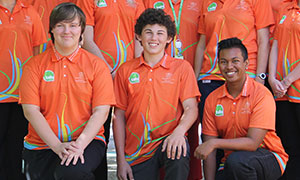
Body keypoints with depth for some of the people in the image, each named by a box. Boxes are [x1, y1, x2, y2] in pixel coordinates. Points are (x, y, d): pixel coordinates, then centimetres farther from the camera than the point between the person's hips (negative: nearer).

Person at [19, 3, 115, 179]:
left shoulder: (97, 65, 5)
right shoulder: (35, 65, 6)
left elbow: (101, 111, -3)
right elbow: (31, 110, -2)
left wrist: (80, 144, -18)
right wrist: (57, 145, -13)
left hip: (87, 140, -1)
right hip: (42, 144, 2)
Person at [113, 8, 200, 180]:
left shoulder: (182, 67, 5)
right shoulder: (126, 70, 10)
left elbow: (191, 108, -4)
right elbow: (119, 115, 9)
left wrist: (179, 131, -27)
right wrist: (121, 159, 1)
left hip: (167, 142, -1)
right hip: (135, 151, 1)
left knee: (179, 152, -33)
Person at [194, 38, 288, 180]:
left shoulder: (261, 94, -14)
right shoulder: (212, 99, 1)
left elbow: (252, 143, -21)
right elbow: (209, 151, -1)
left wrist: (214, 143, -30)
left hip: (268, 159, -4)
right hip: (230, 160, 4)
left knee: (237, 159, -33)